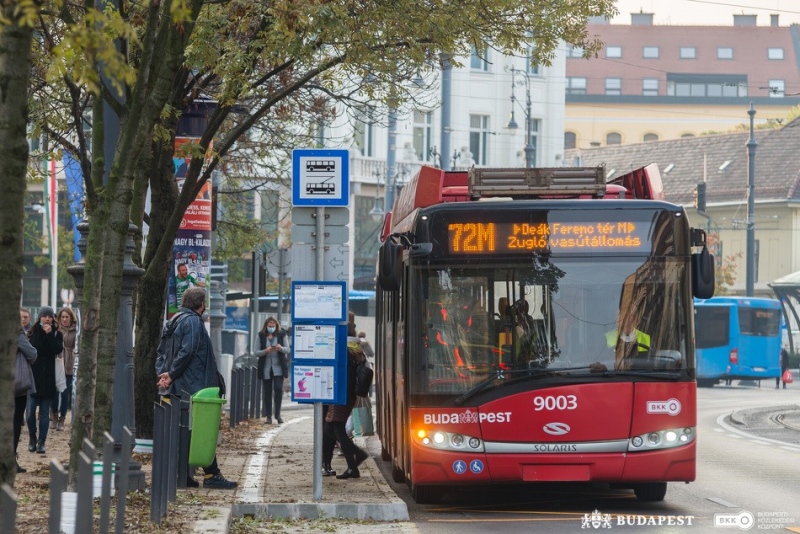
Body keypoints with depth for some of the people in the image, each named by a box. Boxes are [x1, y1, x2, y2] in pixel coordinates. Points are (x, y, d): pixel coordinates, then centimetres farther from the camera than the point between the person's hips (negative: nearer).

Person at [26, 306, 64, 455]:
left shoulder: (56, 334, 6)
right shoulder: (33, 333, 4)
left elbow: (58, 350, -10)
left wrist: (49, 335, -13)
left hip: (48, 379, 1)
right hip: (33, 376, -1)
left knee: (44, 412, 3)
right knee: (31, 410, -4)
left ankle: (41, 442, 6)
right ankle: (32, 439, 12)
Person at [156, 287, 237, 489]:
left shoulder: (174, 321, 17)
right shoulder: (193, 321, -13)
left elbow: (161, 351, 18)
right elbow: (187, 351, -22)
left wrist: (162, 373, 9)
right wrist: (171, 375, -15)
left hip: (175, 388, 9)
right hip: (193, 387, -9)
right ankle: (211, 474, -6)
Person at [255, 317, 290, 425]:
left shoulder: (282, 334, 1)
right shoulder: (261, 336, 1)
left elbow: (287, 350, 4)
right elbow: (256, 352, 1)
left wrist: (281, 348, -18)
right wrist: (265, 351, -18)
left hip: (278, 366, -1)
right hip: (266, 367, 1)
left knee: (278, 388, -14)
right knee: (267, 392, 3)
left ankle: (277, 414, -3)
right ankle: (268, 416, 9)